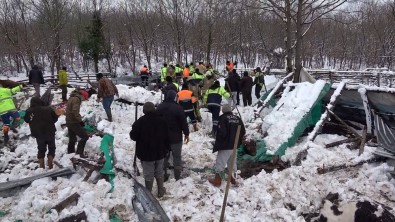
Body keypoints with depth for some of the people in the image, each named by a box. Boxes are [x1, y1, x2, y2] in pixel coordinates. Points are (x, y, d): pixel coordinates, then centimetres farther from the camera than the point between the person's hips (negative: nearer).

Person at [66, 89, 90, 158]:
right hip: (73, 122, -10)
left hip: (69, 121, 10)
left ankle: (70, 153, 26)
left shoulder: (72, 97, 15)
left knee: (72, 139, 18)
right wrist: (80, 120, -21)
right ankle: (79, 152, -10)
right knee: (85, 136, -9)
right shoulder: (76, 99, -17)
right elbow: (75, 111, -27)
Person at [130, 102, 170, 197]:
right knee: (159, 173, 18)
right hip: (160, 153, 4)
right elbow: (167, 137, 4)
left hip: (146, 154, -4)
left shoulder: (140, 121, -15)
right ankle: (161, 191, 28)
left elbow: (133, 136, -11)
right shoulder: (162, 120, 0)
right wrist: (167, 149, 14)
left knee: (148, 175, 6)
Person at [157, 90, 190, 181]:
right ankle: (177, 177, 11)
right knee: (177, 157, 6)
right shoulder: (178, 108, -18)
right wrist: (186, 134, 0)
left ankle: (163, 175, 26)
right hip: (176, 137, -5)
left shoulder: (160, 107, 2)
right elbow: (184, 122, -13)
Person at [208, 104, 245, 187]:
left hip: (225, 146, -7)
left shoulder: (223, 118, -13)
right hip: (234, 146, 7)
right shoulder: (238, 118, 7)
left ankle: (217, 180, 9)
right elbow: (243, 132, 9)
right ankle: (233, 178, 29)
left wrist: (218, 143, -6)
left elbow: (221, 132, -21)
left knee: (220, 163, 3)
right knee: (232, 162, 20)